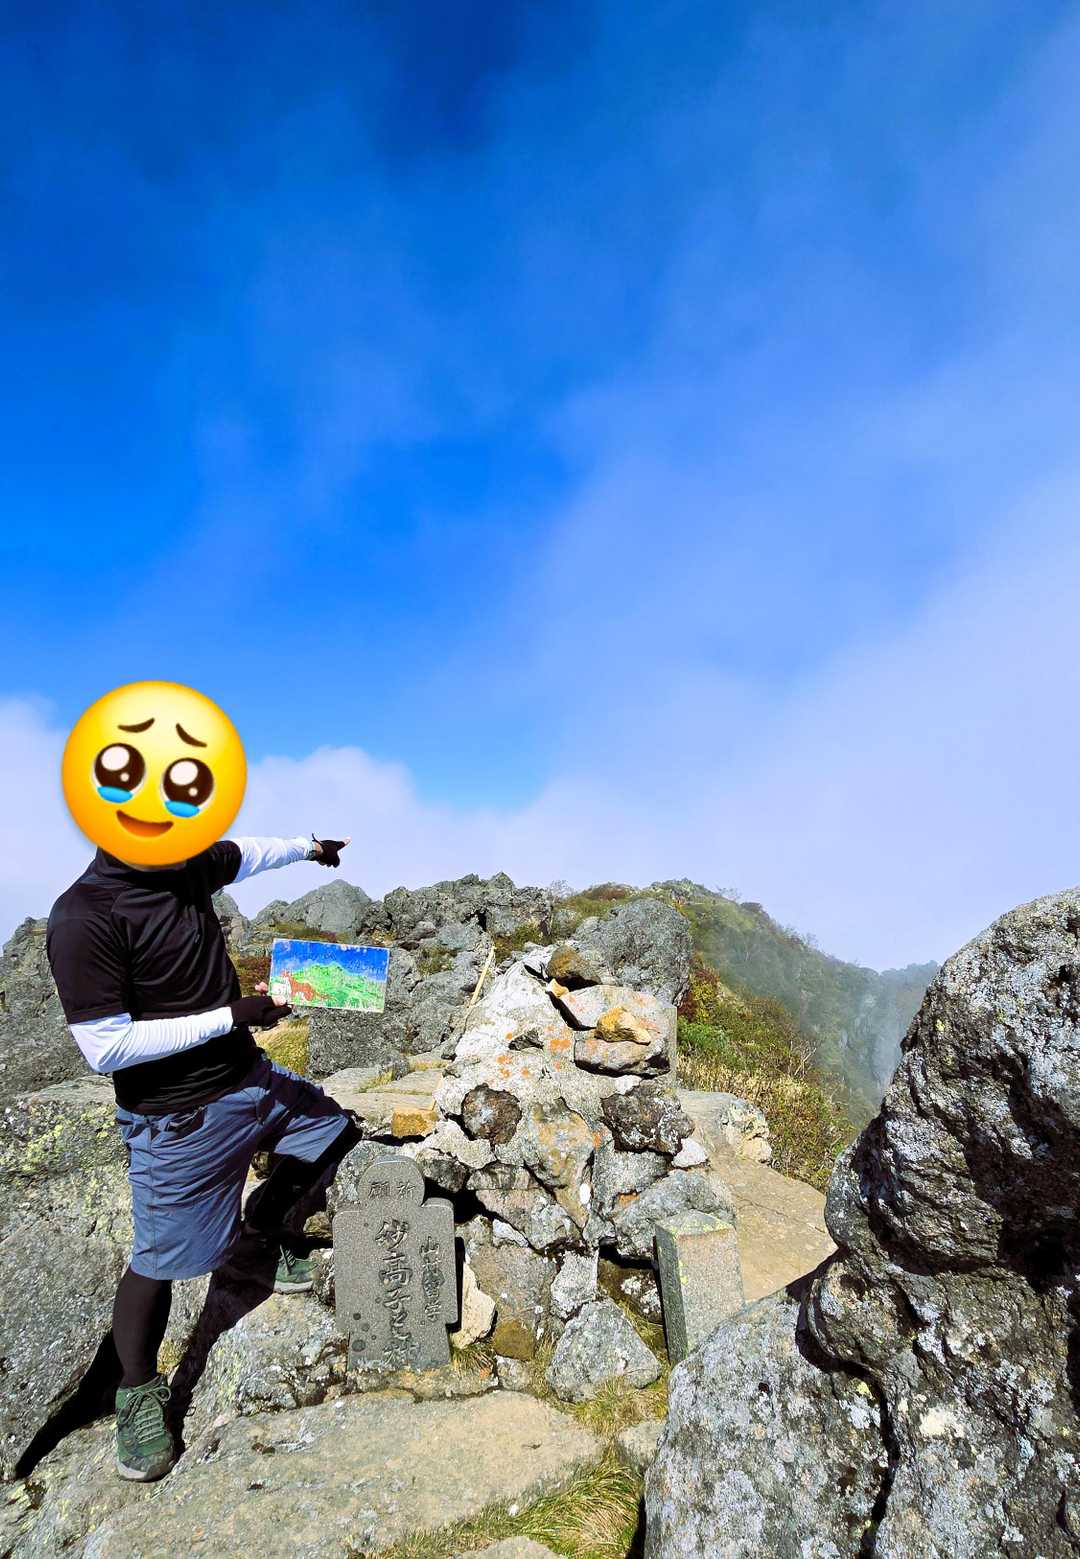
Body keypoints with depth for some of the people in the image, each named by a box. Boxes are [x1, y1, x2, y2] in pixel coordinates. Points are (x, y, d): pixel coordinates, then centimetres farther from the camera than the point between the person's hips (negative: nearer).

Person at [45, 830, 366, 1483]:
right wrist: (230, 1016, -25)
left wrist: (309, 846, 30)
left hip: (248, 1075, 8)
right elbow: (105, 1048, -26)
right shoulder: (82, 920, -27)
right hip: (179, 1119, -7)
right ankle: (140, 1392, 37)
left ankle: (255, 1239, 39)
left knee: (336, 1130, 21)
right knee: (161, 1258, 9)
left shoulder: (188, 865, -6)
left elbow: (242, 854, 17)